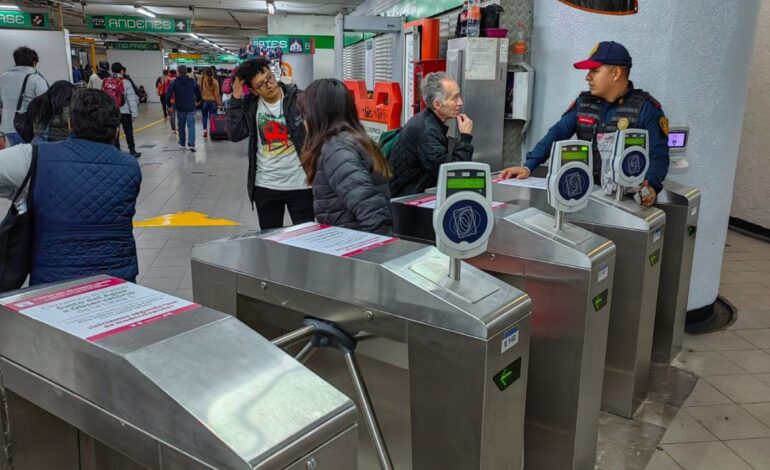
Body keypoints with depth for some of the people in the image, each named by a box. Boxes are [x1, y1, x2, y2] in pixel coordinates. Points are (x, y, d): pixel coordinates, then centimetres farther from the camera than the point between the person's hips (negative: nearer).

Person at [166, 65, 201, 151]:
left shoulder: (174, 82, -4)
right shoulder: (192, 82, 0)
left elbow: (168, 95, -9)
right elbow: (198, 93, 7)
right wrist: (197, 101, 26)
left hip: (180, 108, 1)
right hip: (191, 108, -1)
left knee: (181, 126, 17)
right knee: (191, 126, -5)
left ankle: (182, 142, 31)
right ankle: (191, 144, -18)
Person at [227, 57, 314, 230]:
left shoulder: (298, 98, -9)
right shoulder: (250, 105, 1)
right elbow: (235, 135, -8)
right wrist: (236, 99, -12)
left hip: (300, 183, -3)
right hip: (265, 185, 3)